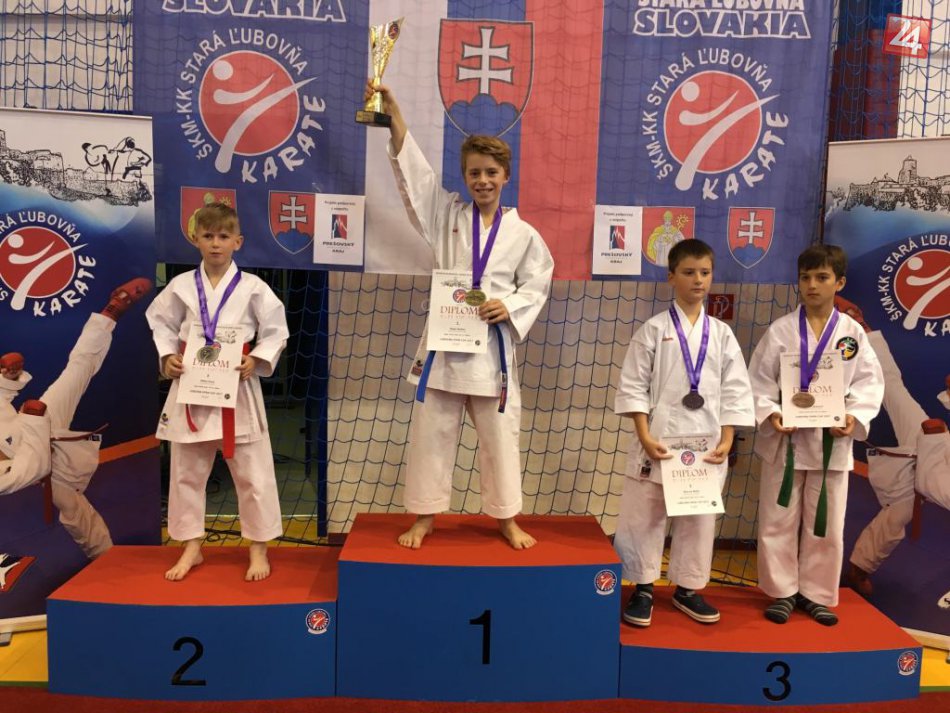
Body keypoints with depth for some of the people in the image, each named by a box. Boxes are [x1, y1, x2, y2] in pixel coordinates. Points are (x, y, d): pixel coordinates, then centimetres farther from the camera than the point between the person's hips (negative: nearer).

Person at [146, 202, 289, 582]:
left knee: (252, 473, 4)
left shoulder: (252, 287, -5)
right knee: (187, 472, 12)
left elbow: (276, 331, -1)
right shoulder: (181, 286, 1)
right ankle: (191, 547, 29)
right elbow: (161, 324, 11)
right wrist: (167, 357, -5)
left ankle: (258, 549, 20)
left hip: (238, 388, -2)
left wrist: (257, 360, -15)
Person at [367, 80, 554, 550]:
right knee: (431, 433, 7)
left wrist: (510, 307, -15)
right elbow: (411, 168, -4)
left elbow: (536, 286, 6)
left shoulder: (522, 234, 3)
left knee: (500, 436, 8)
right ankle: (424, 517, 24)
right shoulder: (445, 215, 5)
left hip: (493, 345, 0)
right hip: (443, 340, 1)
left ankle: (506, 519, 26)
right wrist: (391, 111, -13)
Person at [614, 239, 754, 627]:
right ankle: (642, 589, 20)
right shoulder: (654, 329, -2)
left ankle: (686, 588, 29)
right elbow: (633, 386, -5)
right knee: (645, 517, 3)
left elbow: (734, 392, 6)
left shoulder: (722, 334, 7)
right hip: (659, 441, -3)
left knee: (698, 519, 12)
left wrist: (725, 442, -2)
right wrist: (645, 438, -12)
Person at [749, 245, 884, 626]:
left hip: (832, 441, 1)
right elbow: (759, 381, -4)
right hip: (785, 439, -1)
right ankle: (783, 592, 23)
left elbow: (869, 383, 0)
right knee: (778, 521, 6)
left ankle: (815, 594, 28)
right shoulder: (780, 330, -4)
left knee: (826, 525, 11)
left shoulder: (853, 333, 1)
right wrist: (770, 414, -20)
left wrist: (854, 417, -17)